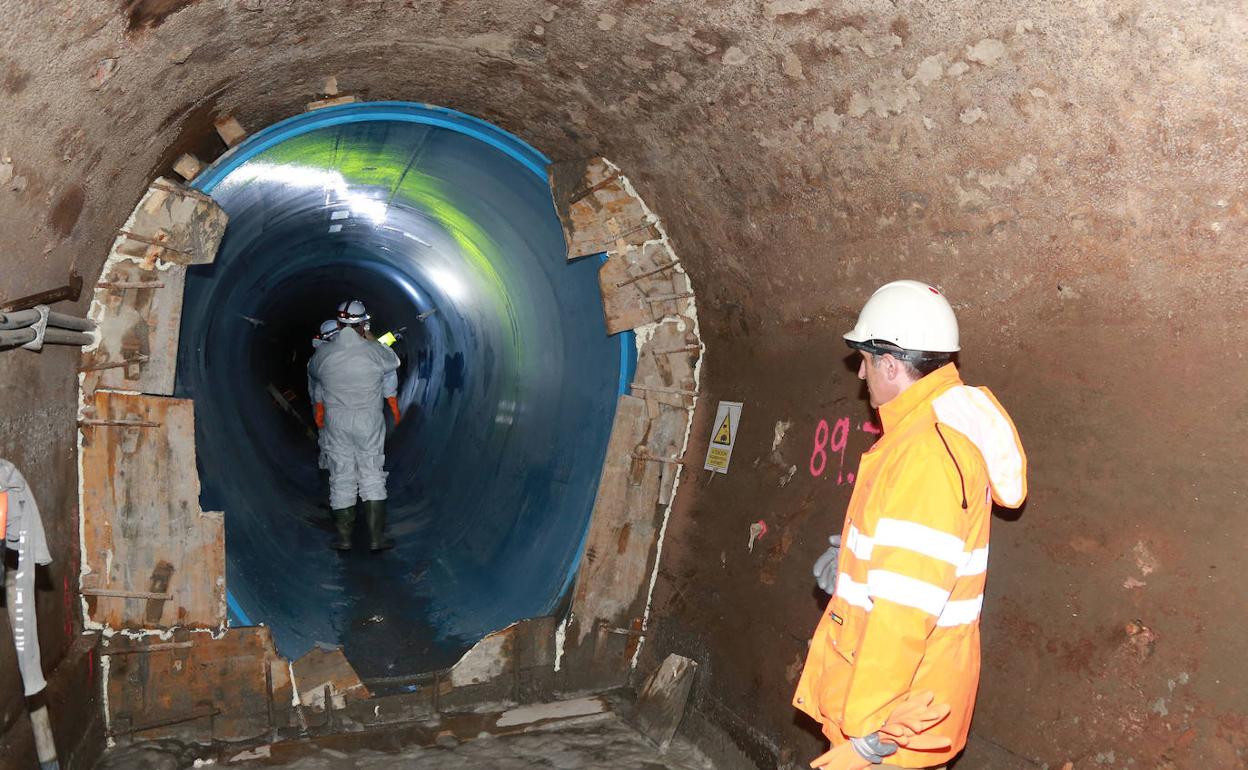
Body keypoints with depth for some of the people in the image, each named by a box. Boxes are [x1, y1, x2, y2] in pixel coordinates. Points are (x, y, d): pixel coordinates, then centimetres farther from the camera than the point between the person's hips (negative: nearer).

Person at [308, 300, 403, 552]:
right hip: (369, 422, -1)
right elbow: (393, 362, 9)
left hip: (335, 422, 2)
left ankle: (344, 538, 14)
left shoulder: (322, 353, -4)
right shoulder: (376, 352, -12)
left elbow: (314, 374, 16)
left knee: (341, 478, 9)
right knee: (372, 476, 6)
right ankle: (376, 537, 5)